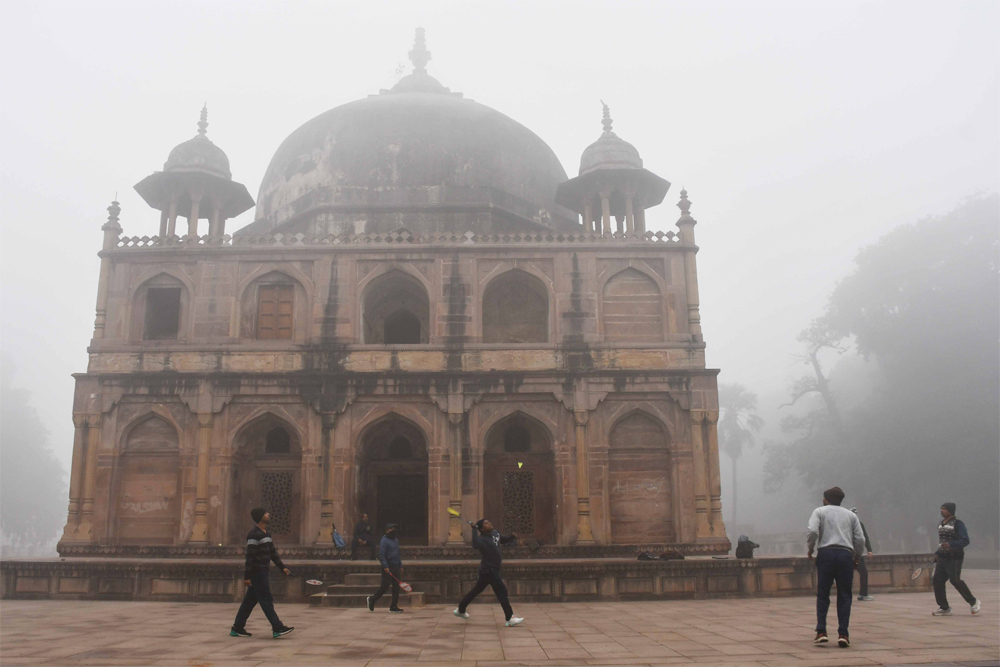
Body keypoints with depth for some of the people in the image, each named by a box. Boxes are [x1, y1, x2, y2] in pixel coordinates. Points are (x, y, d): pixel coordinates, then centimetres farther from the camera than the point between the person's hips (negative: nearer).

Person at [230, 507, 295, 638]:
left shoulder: (267, 534, 15)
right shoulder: (254, 534, -15)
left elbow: (273, 553, 19)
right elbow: (250, 556, -18)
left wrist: (282, 567, 14)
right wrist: (247, 576, -19)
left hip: (262, 572, 9)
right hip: (256, 572, -9)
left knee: (250, 600, 12)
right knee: (266, 600, -7)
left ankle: (237, 628, 18)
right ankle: (277, 628, -6)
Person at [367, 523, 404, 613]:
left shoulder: (396, 540, 16)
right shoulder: (384, 541, -10)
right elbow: (381, 555, -16)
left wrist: (400, 566, 20)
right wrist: (385, 566, -22)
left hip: (396, 567, 8)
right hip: (388, 568, -8)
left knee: (396, 587, 3)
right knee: (385, 586, -6)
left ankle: (394, 607, 8)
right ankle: (372, 599, 15)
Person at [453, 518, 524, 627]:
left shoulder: (495, 533, 6)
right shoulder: (482, 539, -21)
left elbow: (503, 539, 23)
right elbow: (476, 546, -43)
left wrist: (511, 537, 2)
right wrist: (474, 531, -39)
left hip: (493, 569, 10)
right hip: (489, 570, -10)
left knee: (477, 590, 19)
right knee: (502, 592, -10)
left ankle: (460, 610, 32)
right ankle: (510, 619, -8)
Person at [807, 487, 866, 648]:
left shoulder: (819, 511, 10)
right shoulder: (851, 515, 18)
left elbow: (813, 531, -8)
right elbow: (860, 539, 9)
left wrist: (811, 549, 6)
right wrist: (856, 557, 21)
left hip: (826, 553, -2)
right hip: (846, 555, 2)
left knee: (822, 594, 5)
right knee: (844, 595, 6)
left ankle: (821, 631, -3)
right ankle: (843, 634, -3)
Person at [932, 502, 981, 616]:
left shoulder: (957, 523, -9)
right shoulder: (941, 524, 15)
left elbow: (965, 541, -17)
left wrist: (951, 545, -30)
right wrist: (937, 554, 15)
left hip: (954, 557, -7)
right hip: (942, 558, 8)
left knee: (955, 580, -13)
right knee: (937, 580, -1)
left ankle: (973, 602, 9)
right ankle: (944, 608, 6)